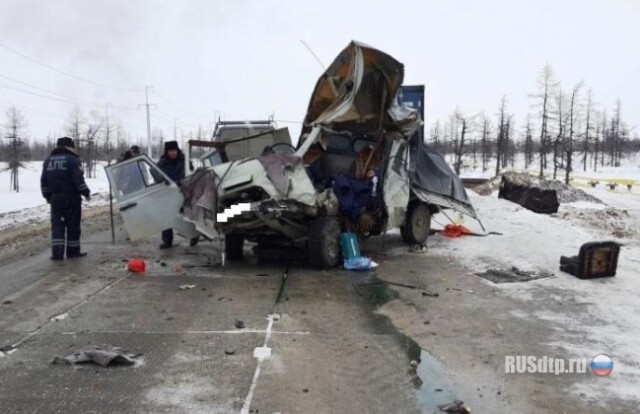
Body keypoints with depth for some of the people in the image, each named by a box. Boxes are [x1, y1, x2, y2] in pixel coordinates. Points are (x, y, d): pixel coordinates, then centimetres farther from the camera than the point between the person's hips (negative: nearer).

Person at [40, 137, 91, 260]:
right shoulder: (73, 159, -8)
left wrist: (47, 196, 24)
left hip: (55, 197, 5)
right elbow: (79, 180, -16)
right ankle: (73, 251, 10)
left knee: (57, 225, 5)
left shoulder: (48, 160, 12)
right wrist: (86, 193, -5)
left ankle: (57, 252, -3)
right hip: (71, 197, -5)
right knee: (73, 225, 5)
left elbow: (43, 181, 14)